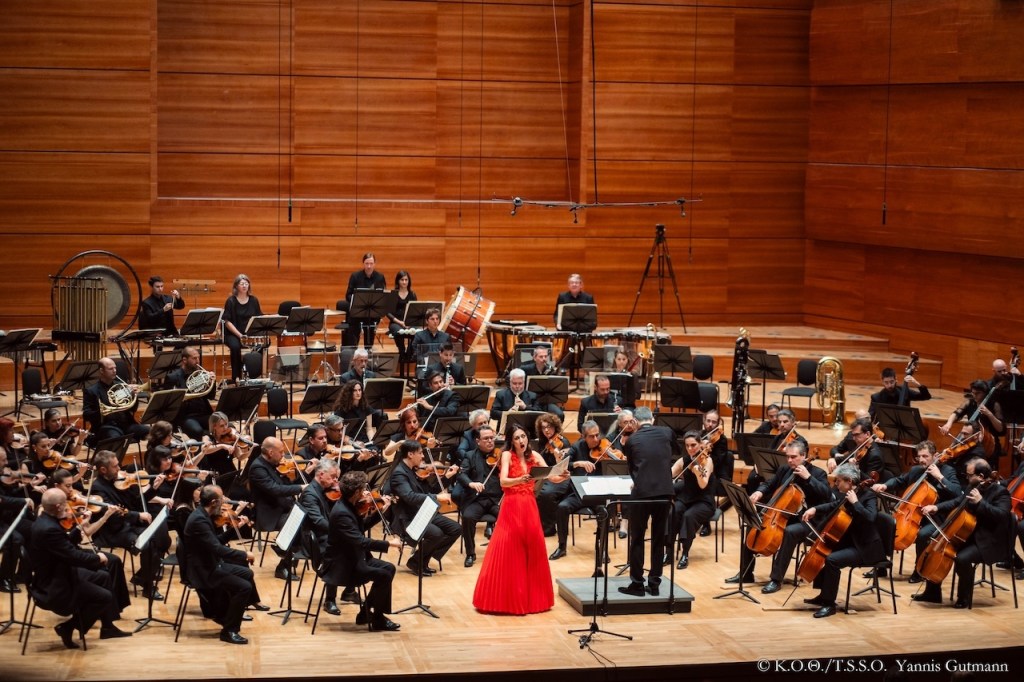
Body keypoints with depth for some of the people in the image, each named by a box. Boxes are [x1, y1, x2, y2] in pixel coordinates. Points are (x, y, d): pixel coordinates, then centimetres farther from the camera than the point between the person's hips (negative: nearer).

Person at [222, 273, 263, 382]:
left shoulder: (254, 301, 8)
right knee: (235, 346, -35)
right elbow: (227, 322, -8)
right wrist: (240, 335, -18)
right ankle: (236, 376, -21)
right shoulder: (231, 301, -3)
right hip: (233, 334, -3)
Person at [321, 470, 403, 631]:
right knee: (383, 574, -18)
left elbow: (360, 529, 18)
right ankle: (378, 620, -1)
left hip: (353, 558, 10)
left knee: (389, 568, 8)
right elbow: (361, 542, -33)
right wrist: (388, 543, -25)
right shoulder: (341, 513, -27)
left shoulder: (349, 506, 3)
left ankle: (366, 613, 13)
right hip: (342, 566, -10)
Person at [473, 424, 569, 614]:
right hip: (511, 508, -5)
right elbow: (503, 482, -20)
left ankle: (530, 597, 16)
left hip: (530, 508, 5)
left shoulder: (534, 456, 7)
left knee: (532, 552, 5)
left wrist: (563, 477, -22)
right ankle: (505, 599, 2)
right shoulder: (507, 455, -5)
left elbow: (552, 478, 0)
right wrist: (520, 480, -39)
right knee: (508, 553, -5)